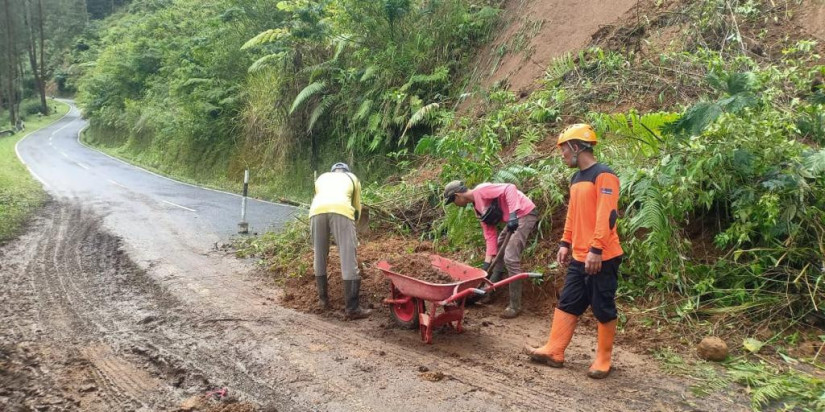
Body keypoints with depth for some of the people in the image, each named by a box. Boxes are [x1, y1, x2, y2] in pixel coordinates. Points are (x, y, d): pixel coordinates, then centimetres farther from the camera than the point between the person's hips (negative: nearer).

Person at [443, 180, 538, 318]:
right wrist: (487, 262, 9)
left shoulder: (481, 190, -15)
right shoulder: (478, 208, 13)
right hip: (513, 219, 11)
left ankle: (515, 306, -5)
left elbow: (510, 188, -24)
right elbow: (490, 234, 13)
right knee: (498, 249, 23)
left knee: (510, 258, -13)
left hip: (525, 213, -11)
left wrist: (512, 214, -31)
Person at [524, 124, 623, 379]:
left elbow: (607, 216, -20)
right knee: (567, 304, 11)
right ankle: (554, 352, 17)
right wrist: (565, 243, 17)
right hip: (579, 258, 9)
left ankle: (603, 360, 16)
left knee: (603, 309, 3)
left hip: (601, 258, -9)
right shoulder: (576, 179, 15)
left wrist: (596, 249, -23)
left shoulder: (603, 175, -14)